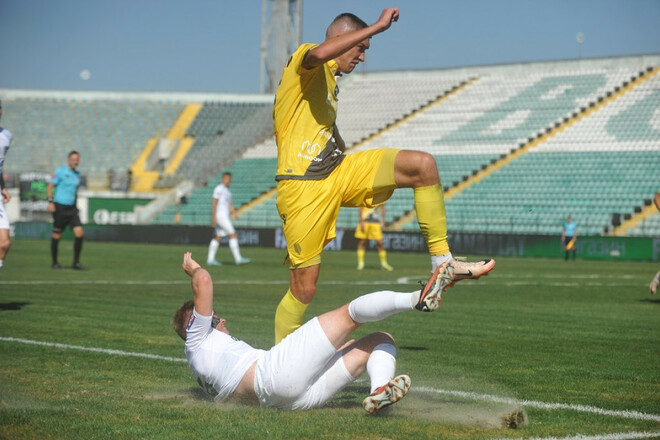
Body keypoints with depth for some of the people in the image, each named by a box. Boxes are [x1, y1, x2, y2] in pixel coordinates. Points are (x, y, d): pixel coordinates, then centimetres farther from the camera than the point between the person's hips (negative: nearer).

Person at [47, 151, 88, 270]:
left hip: (72, 209, 5)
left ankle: (76, 262, -2)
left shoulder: (77, 174, 14)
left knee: (79, 233, -9)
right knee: (57, 236, 1)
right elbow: (49, 186, -6)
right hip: (60, 207, -5)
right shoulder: (60, 172, -4)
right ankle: (55, 262, 15)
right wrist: (50, 202, -16)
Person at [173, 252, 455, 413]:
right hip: (274, 372, -8)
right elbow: (204, 283, 4)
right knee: (350, 314, -9)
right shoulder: (198, 341, 17)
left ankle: (379, 391, -28)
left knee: (381, 340, 5)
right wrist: (193, 268, 24)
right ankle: (419, 299, -32)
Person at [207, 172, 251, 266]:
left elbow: (230, 204, 21)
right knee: (233, 235, -12)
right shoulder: (219, 189, -9)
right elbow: (214, 203, -15)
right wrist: (214, 216, -22)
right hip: (220, 215, -10)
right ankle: (238, 259, -15)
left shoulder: (227, 191, 20)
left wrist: (234, 212, 2)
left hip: (225, 217, 10)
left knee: (218, 237, 8)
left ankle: (210, 259, 9)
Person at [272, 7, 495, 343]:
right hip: (303, 187, -8)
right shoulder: (304, 61, -6)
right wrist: (378, 26, -29)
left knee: (422, 165, -9)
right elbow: (319, 54, -33)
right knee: (303, 289, -6)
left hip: (337, 174, 8)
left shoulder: (330, 81, 22)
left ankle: (442, 261, -5)